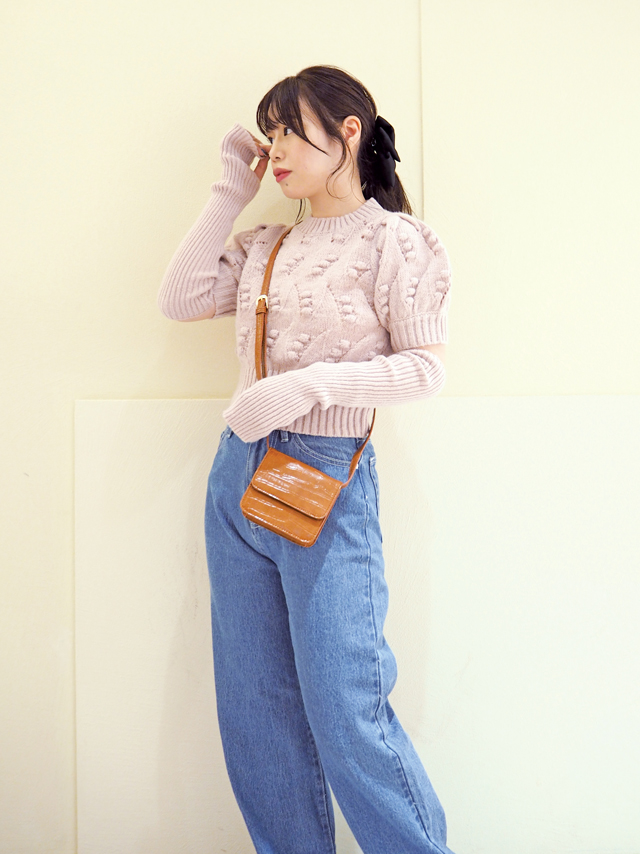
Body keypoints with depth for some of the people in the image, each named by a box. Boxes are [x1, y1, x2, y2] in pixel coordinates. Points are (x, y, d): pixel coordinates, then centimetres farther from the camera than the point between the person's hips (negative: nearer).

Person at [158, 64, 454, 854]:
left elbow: (424, 366, -9)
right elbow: (179, 299, 3)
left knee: (344, 709, -5)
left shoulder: (392, 239, -5)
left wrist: (312, 383, -20)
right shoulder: (267, 245, 13)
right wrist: (229, 192, 6)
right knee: (254, 705, 12)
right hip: (237, 473, 7)